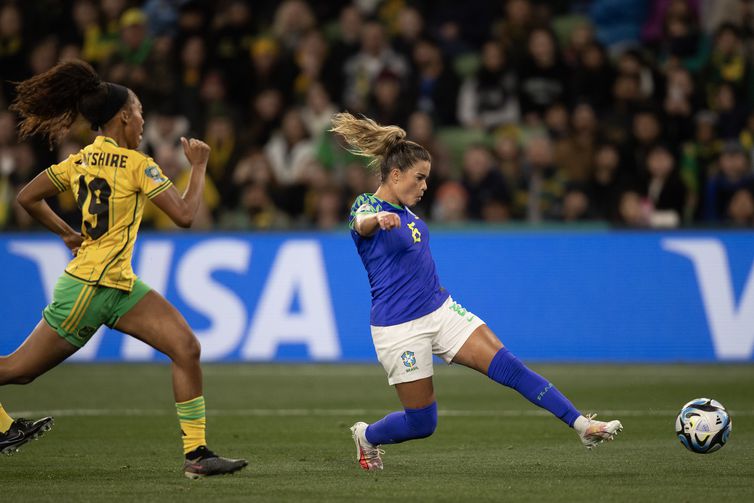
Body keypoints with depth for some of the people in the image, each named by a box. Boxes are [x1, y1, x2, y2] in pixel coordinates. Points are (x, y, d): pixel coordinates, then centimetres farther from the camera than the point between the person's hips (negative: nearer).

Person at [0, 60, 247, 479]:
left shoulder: (80, 161, 9)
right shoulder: (137, 164, -15)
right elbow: (185, 214, -16)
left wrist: (68, 233, 21)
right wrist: (199, 165, -4)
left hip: (119, 286, 9)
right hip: (90, 287, -9)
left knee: (186, 347, -2)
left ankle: (196, 453, -5)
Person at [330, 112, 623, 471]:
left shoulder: (402, 210, 10)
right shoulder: (366, 206, -15)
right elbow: (363, 225, -41)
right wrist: (380, 220, -65)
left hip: (440, 310, 7)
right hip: (399, 329, -7)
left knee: (508, 365, -9)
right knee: (422, 422, 1)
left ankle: (582, 424, -12)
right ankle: (366, 435, 31)